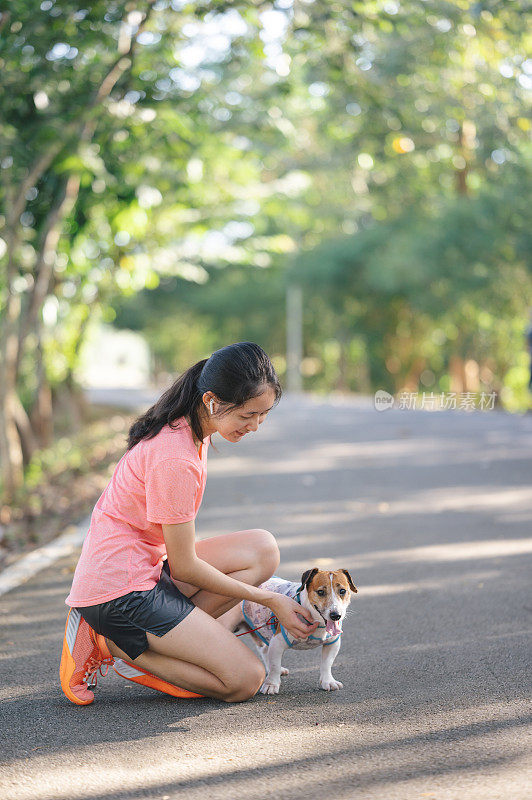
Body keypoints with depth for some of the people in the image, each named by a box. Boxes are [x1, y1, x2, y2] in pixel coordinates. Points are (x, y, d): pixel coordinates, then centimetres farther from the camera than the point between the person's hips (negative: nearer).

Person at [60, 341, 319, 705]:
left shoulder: (190, 429, 6)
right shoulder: (175, 459, -24)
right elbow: (185, 566, -16)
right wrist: (269, 599, -8)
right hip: (121, 590, -9)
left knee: (262, 549, -3)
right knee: (246, 681, -9)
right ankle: (113, 645, -5)